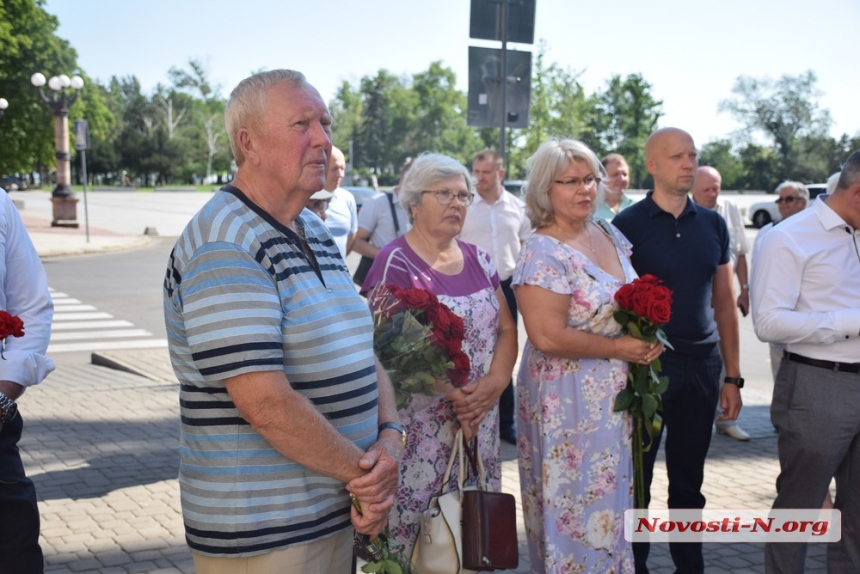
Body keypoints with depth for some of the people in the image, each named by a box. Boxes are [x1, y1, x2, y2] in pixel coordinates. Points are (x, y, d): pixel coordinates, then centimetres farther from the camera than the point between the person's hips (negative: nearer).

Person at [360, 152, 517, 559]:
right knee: (420, 530, -3)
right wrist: (452, 393, -20)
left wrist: (494, 382, -8)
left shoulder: (477, 258, 12)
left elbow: (506, 329, 11)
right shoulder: (395, 263, -8)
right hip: (421, 430, -6)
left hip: (481, 423, 6)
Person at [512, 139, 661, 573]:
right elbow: (547, 337, -24)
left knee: (610, 499, 18)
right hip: (569, 402, -7)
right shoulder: (542, 252, -18)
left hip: (614, 395, 7)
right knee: (577, 507, 5)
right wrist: (618, 348, -16)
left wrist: (646, 340, -2)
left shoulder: (611, 236, 7)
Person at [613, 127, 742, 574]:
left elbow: (724, 304, 9)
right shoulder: (628, 225, -7)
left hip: (702, 366, 4)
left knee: (688, 482, 14)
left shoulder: (712, 224, 6)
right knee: (636, 480, 8)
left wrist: (732, 377, 7)